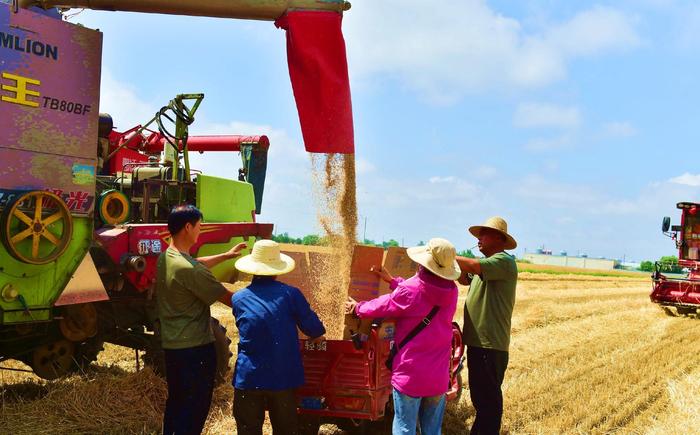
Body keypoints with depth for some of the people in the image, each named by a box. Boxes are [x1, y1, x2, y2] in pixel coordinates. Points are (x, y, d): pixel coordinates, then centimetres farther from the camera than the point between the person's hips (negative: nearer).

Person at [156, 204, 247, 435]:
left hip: (171, 344, 9)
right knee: (195, 408, 2)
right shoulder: (189, 270, -25)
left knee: (175, 401, 21)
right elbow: (228, 298, -19)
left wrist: (227, 255, 28)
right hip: (195, 347, -9)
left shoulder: (165, 258, 3)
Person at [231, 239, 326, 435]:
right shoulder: (290, 293, -5)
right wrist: (317, 335, 22)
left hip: (248, 377, 1)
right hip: (283, 377, 0)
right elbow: (311, 325, -2)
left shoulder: (238, 298, 1)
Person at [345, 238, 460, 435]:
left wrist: (358, 307, 18)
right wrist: (393, 281, 26)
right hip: (439, 376, 5)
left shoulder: (409, 290, -18)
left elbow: (381, 306, -2)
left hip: (410, 373, -5)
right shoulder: (451, 291, -2)